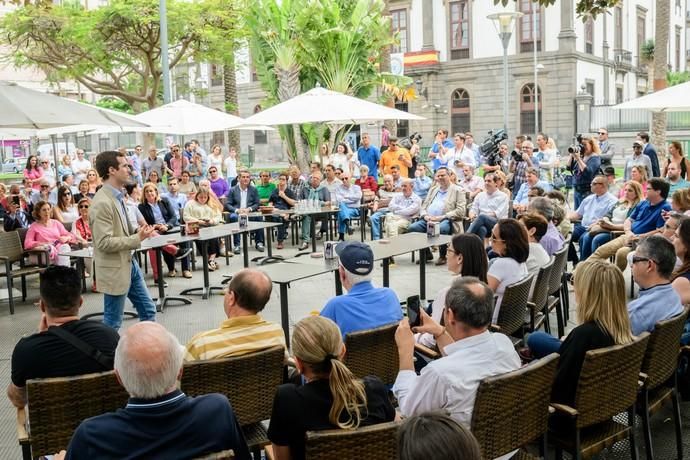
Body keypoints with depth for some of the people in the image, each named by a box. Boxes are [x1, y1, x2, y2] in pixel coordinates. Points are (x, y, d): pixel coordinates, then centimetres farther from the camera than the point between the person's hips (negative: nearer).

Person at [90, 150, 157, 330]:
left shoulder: (118, 195, 8)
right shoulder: (102, 203, -22)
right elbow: (104, 242, -25)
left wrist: (137, 232, 2)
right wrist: (137, 238, -20)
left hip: (129, 263, 10)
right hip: (115, 269, -9)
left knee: (148, 310, 17)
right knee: (112, 323, 4)